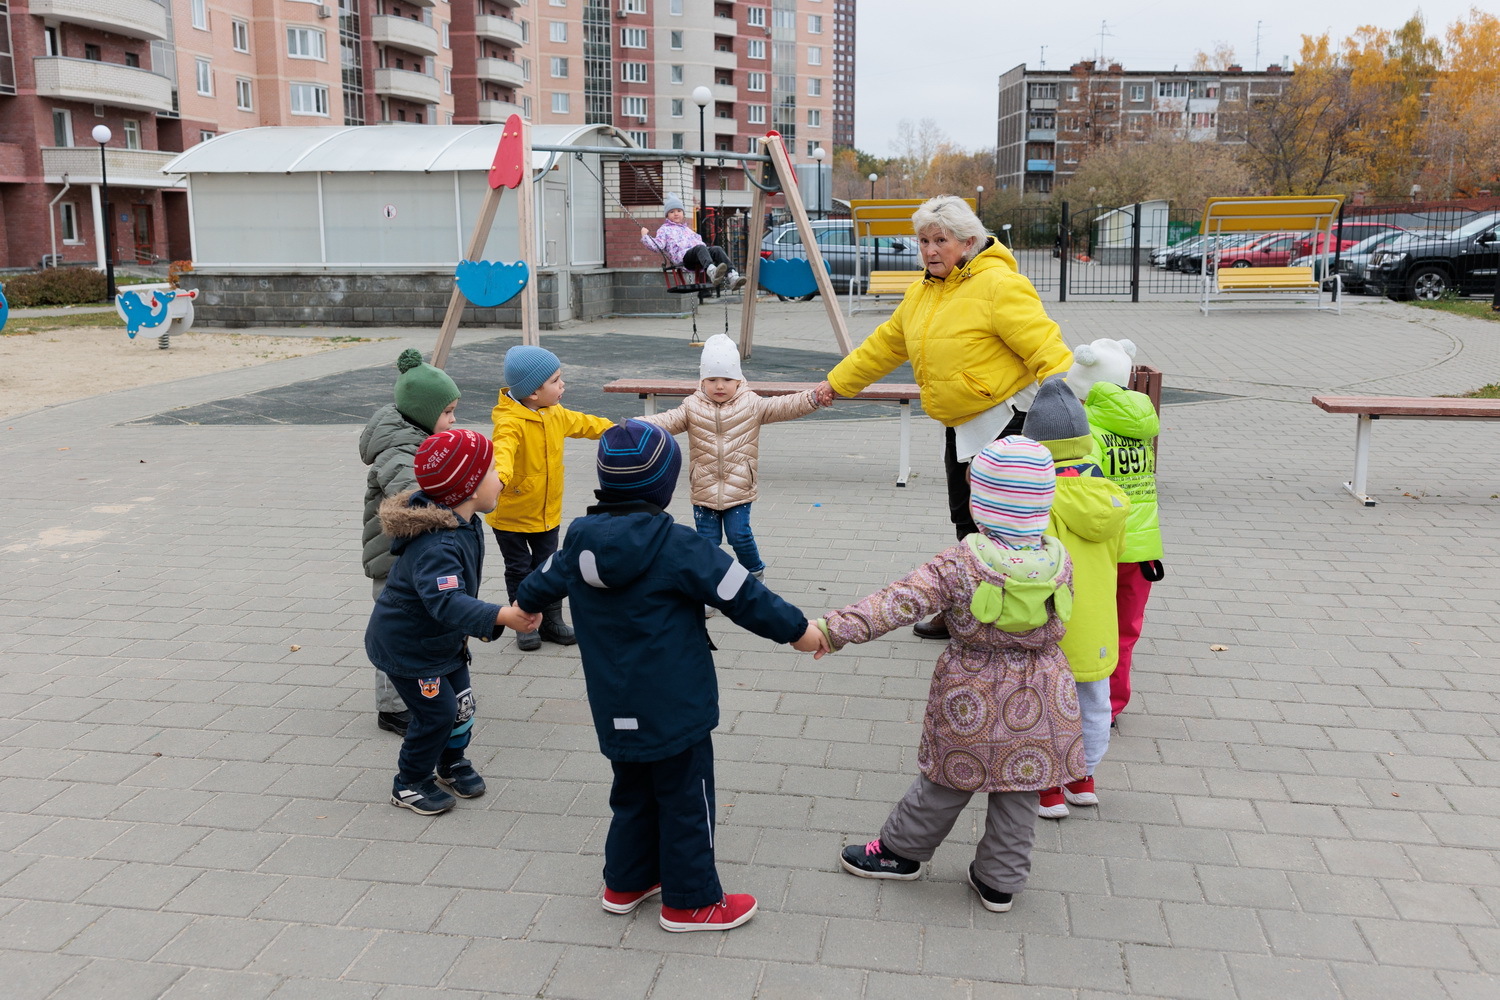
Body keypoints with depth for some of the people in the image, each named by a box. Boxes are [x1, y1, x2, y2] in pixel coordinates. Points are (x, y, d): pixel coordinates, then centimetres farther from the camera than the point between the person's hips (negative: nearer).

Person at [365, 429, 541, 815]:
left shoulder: (467, 524, -6)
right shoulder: (437, 545, -38)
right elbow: (445, 601, -51)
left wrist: (467, 625, 17)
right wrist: (501, 617, -62)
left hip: (443, 638, 9)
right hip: (407, 646, -9)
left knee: (462, 703, 15)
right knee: (437, 712, -1)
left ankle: (451, 763, 40)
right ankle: (410, 783, 21)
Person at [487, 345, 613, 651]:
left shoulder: (556, 414, 1)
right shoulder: (510, 421, -27)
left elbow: (584, 424, 20)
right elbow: (503, 449, -47)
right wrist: (499, 477, -68)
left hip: (547, 512, 7)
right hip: (510, 514, -7)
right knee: (519, 570, 8)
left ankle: (552, 620, 28)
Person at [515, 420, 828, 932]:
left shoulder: (580, 544, 0)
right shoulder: (677, 547, -21)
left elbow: (545, 580, 20)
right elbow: (743, 596, -17)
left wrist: (523, 606, 42)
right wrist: (797, 629, -3)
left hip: (615, 711, 7)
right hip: (675, 710, -7)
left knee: (633, 793, 24)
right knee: (685, 800, 8)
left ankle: (627, 881, 36)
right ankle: (691, 902, 20)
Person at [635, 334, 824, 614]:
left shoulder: (751, 405, -3)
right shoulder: (692, 408, -1)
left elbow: (783, 407, -12)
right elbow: (666, 421, -11)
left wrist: (813, 398, -28)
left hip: (739, 490, -1)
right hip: (704, 492, 1)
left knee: (739, 535, -5)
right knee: (708, 542, 5)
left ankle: (756, 571, 25)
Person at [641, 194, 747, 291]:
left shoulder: (687, 229, 41)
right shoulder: (664, 229, 23)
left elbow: (699, 242, 40)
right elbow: (657, 246, 9)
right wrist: (645, 236, 4)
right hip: (682, 256, -6)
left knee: (717, 249, -26)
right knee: (700, 248, -38)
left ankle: (732, 277, -49)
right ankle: (712, 271, -70)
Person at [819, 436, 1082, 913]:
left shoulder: (960, 564, -19)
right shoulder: (1060, 561, -9)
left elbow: (901, 601, -27)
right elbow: (1062, 617, 7)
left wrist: (839, 627, -30)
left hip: (972, 694, -2)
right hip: (1039, 696, 2)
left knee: (948, 782, 16)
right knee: (1017, 793, 15)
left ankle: (900, 851, 35)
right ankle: (1000, 880, 28)